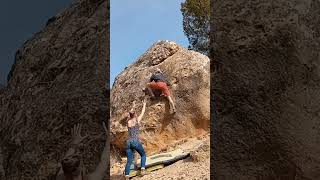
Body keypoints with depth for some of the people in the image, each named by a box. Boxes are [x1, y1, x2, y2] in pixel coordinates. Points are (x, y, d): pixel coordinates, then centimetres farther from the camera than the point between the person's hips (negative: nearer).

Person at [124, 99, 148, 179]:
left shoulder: (128, 121, 11)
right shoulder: (137, 120, 2)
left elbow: (130, 114, 32)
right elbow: (142, 112, 18)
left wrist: (133, 107, 46)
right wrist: (144, 104, 33)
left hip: (129, 142, 3)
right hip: (136, 142, -3)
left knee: (129, 160, 2)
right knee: (143, 155, 18)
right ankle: (143, 169, -1)